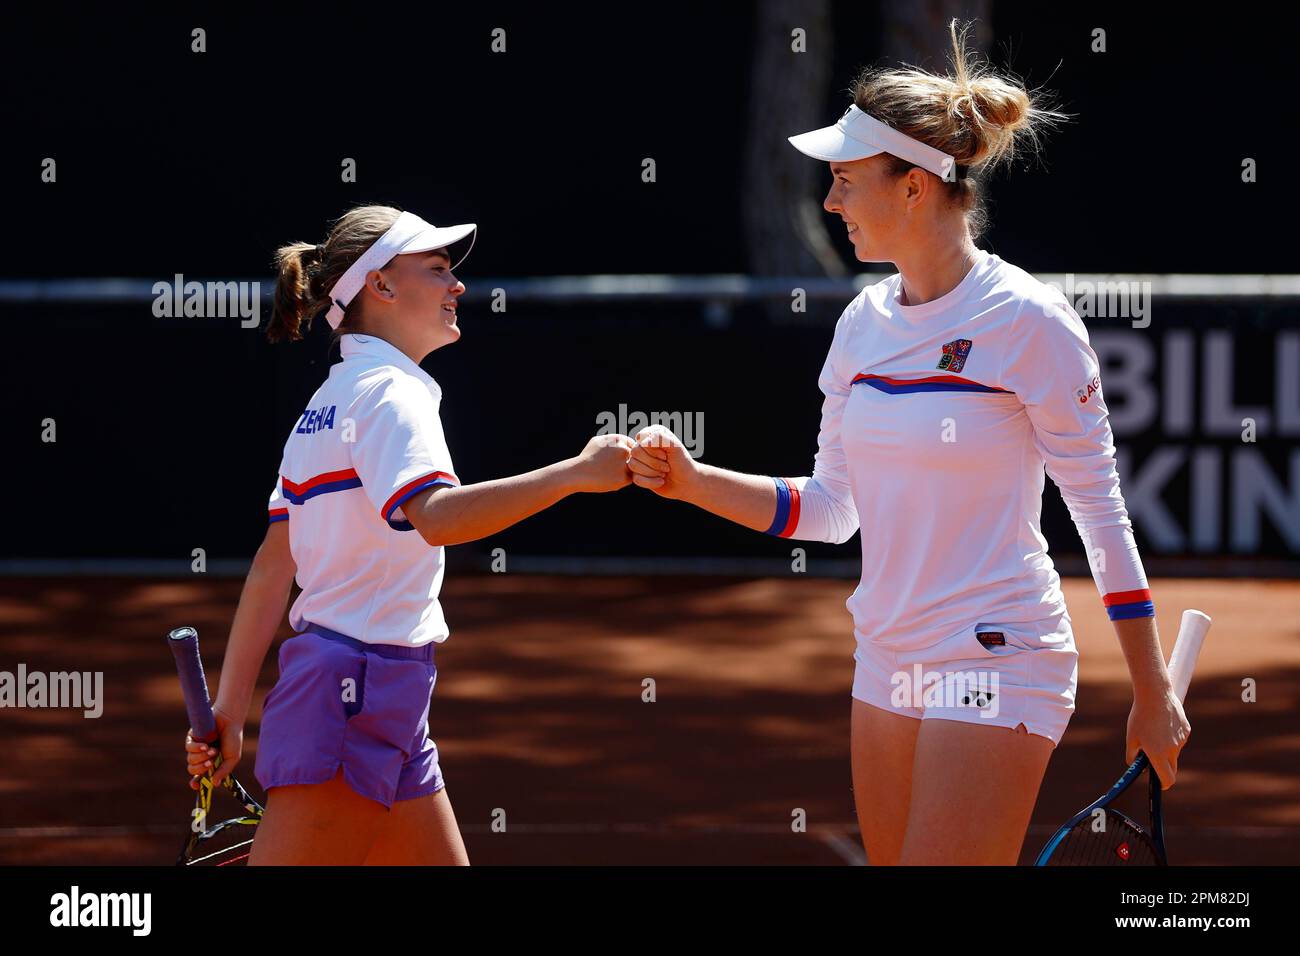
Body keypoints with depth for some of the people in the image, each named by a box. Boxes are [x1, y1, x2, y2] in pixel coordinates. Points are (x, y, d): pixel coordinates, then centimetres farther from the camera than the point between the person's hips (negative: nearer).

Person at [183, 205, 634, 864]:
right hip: (352, 693, -10)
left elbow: (272, 567, 16)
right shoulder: (388, 391, -12)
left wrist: (232, 704, 15)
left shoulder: (331, 400, 17)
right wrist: (575, 473, -31)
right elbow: (436, 516, -32)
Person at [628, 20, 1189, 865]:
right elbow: (828, 508, 14)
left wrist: (1154, 695, -7)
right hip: (889, 665, 7)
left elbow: (1102, 509, -9)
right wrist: (693, 482, 1)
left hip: (996, 669, -7)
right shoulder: (864, 324, 8)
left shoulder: (1028, 321, -12)